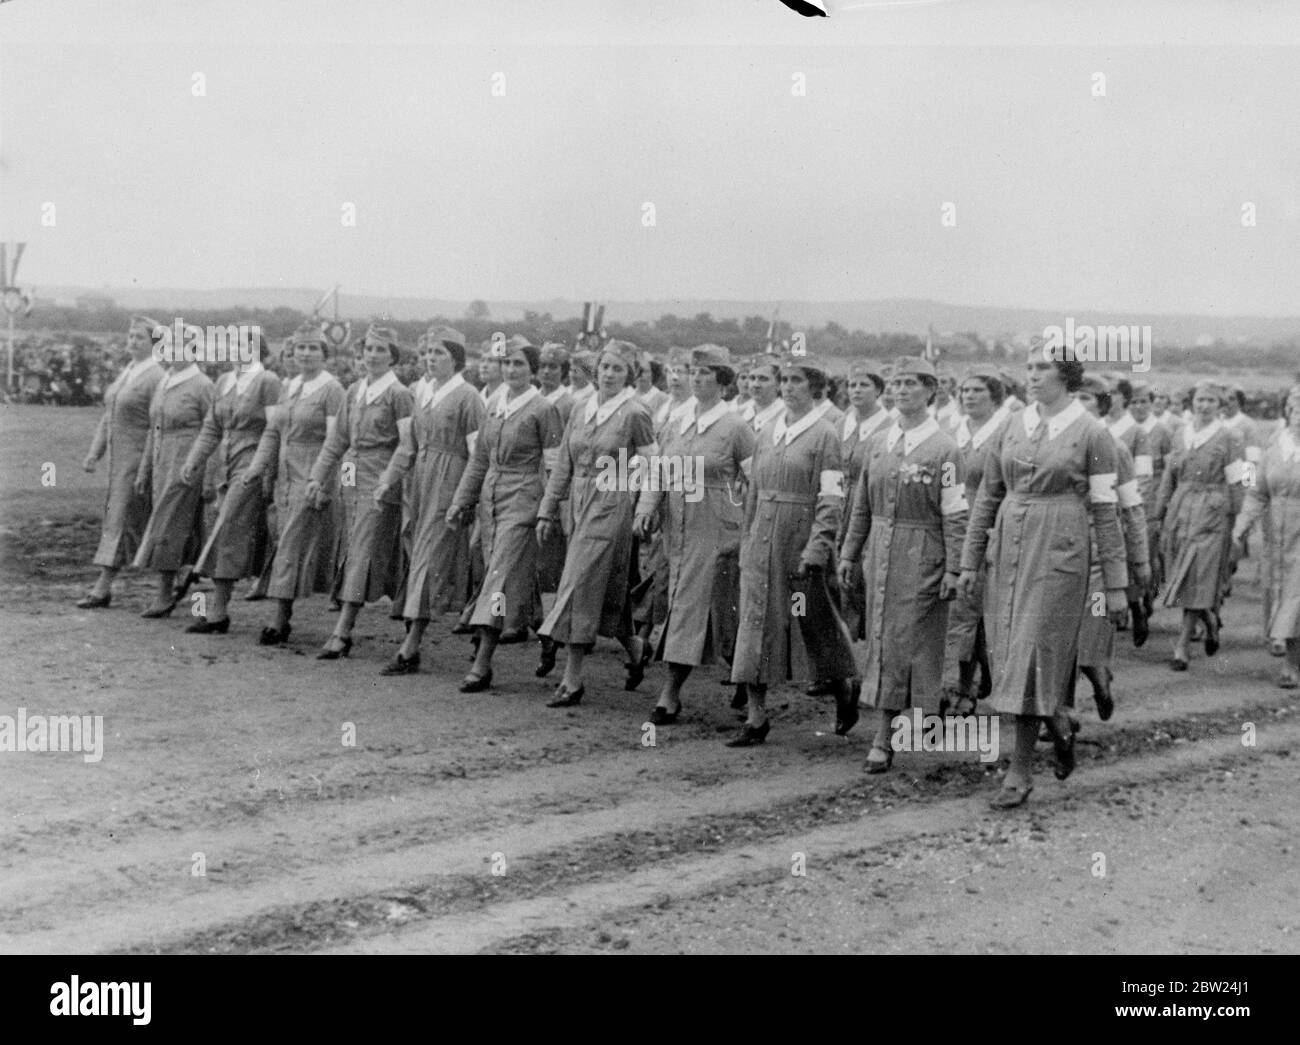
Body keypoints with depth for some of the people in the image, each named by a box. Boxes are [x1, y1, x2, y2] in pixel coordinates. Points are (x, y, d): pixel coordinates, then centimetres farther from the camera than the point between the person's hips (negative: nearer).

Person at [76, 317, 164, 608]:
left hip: (140, 458, -9)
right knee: (148, 524, 12)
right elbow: (109, 417, 19)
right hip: (119, 458, 9)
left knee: (121, 518, -8)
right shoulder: (125, 373, 15)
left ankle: (102, 589, -7)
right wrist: (95, 452, 11)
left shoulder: (156, 377, -13)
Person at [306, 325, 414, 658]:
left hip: (381, 484, -7)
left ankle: (342, 634, -9)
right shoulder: (355, 391, 13)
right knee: (351, 553, 10)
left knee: (363, 555, -8)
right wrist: (318, 477, 10)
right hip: (352, 480, 7)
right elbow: (338, 439, 16)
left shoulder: (399, 394, -7)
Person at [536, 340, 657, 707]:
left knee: (580, 586, -9)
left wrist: (619, 468, -15)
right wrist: (547, 511, 13)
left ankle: (572, 679, -4)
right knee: (606, 589, 13)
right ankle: (635, 646, 37)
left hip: (612, 505, -6)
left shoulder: (635, 413, -6)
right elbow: (563, 466, 14)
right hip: (580, 504, 6)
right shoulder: (581, 413, 11)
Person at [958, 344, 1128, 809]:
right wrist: (970, 561, 11)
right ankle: (1058, 723, 34)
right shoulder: (1014, 425, 9)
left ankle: (1020, 771, 0)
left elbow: (1105, 510, -3)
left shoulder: (1091, 433, -3)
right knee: (1009, 654, 8)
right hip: (1009, 548, 5)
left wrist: (1115, 584, -3)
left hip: (1059, 552, -5)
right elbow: (988, 496, 13)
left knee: (1032, 654, -7)